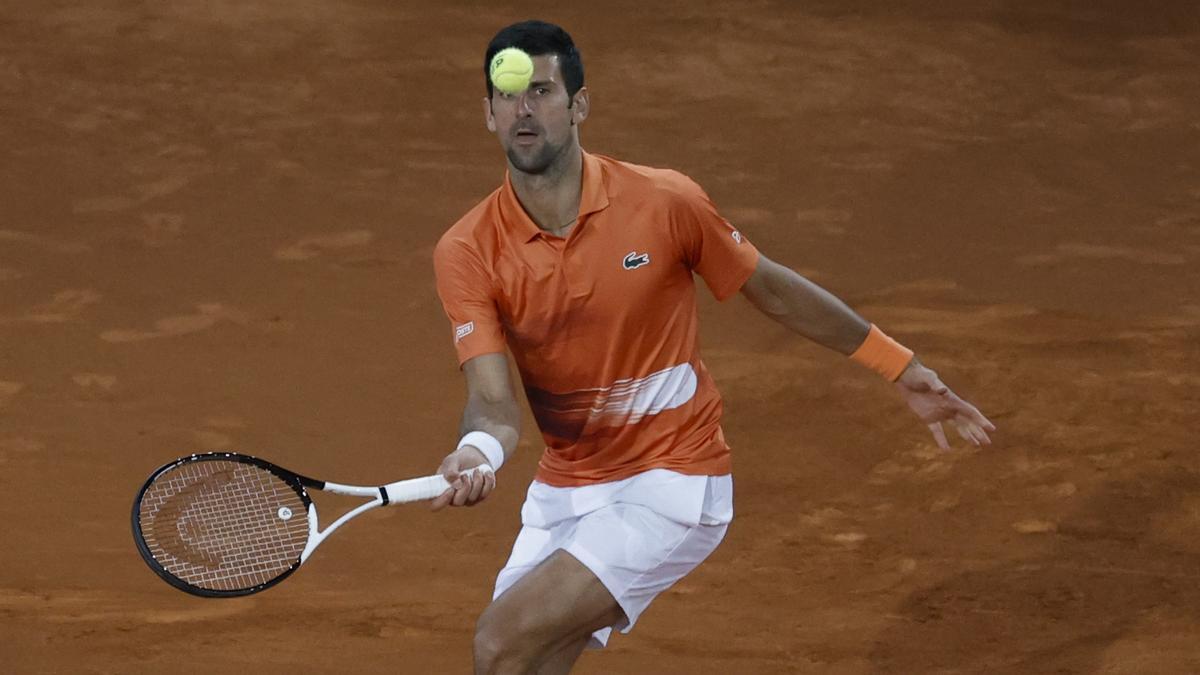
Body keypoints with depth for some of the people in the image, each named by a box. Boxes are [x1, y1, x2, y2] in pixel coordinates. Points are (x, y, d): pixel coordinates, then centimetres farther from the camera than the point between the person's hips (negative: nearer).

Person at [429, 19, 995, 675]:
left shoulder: (663, 203, -14)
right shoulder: (466, 252, -10)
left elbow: (773, 289, 1)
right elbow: (493, 401, -17)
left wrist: (901, 368, 8)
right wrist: (477, 452, -42)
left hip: (672, 485, -4)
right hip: (561, 491, 4)